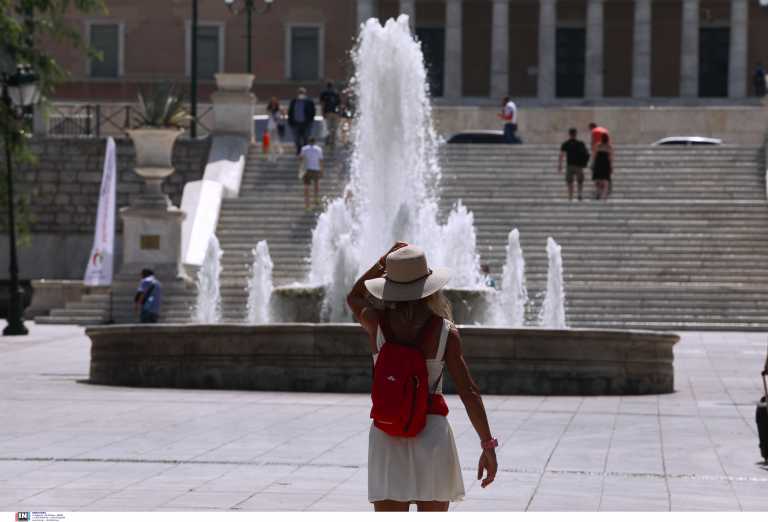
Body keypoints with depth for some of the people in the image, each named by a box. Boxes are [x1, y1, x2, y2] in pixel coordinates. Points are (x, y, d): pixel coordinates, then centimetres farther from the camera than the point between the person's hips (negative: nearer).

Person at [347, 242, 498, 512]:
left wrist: (382, 262, 19)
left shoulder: (377, 323, -2)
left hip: (386, 436, 1)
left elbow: (354, 297, 23)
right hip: (432, 433, -1)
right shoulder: (446, 331, -5)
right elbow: (469, 392, -7)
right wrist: (488, 446, -2)